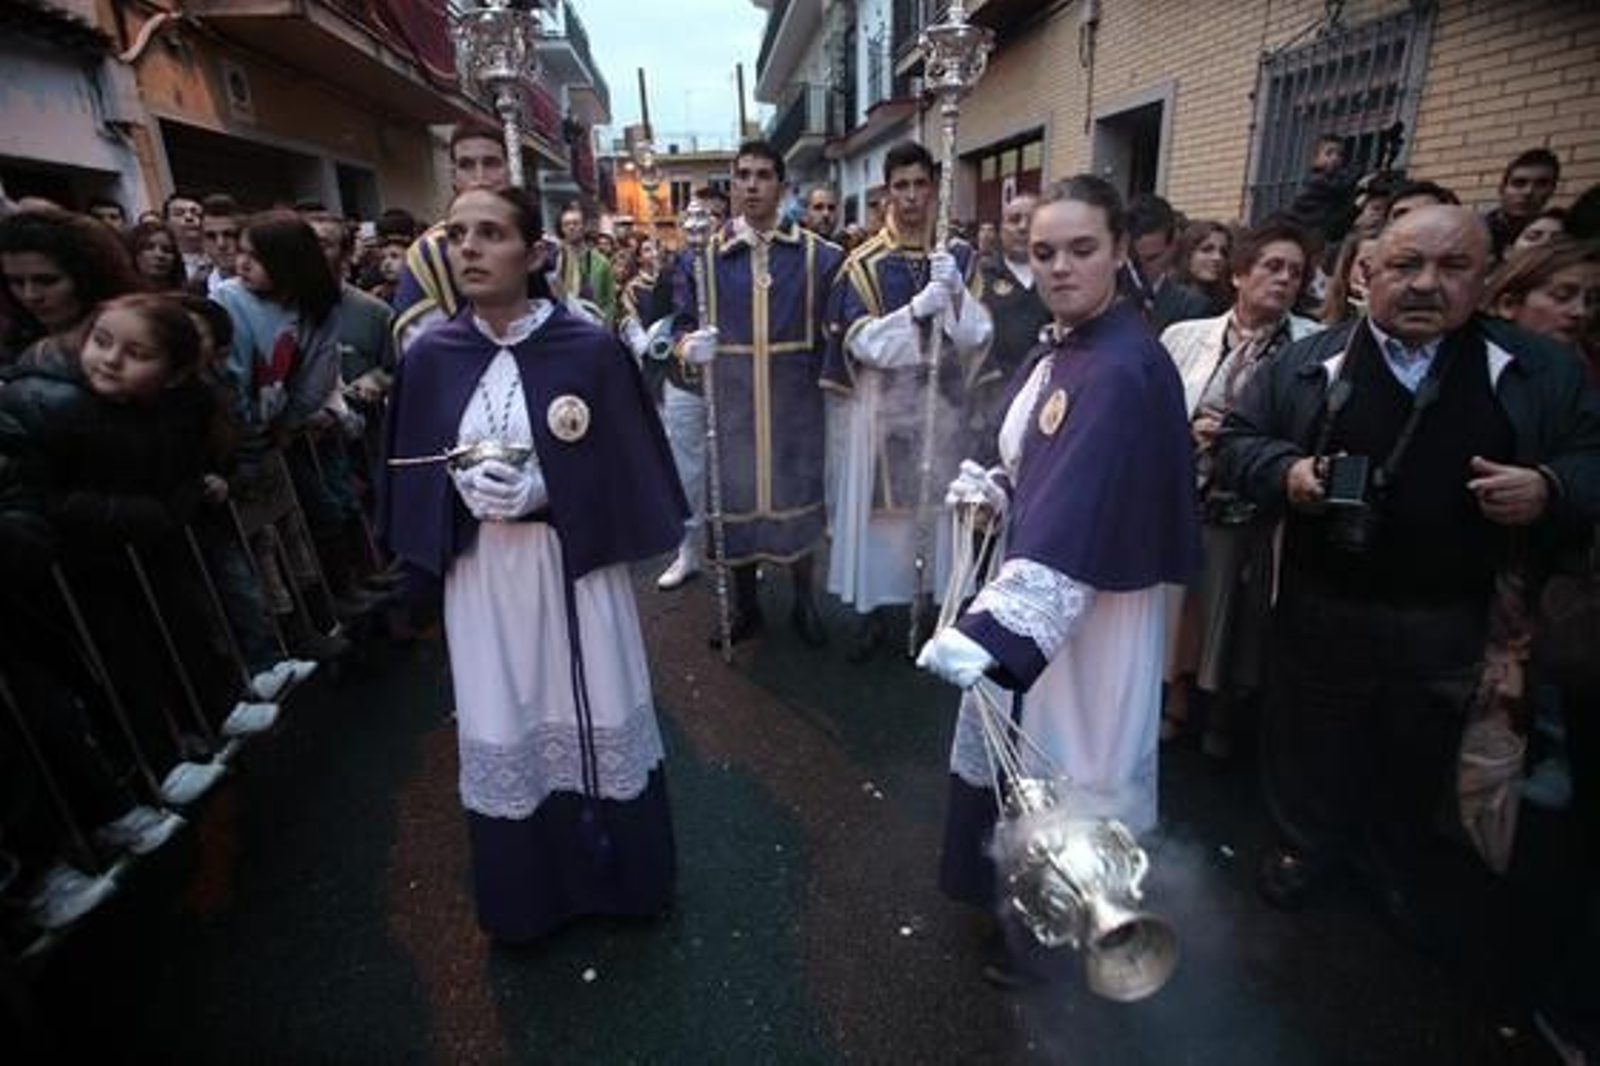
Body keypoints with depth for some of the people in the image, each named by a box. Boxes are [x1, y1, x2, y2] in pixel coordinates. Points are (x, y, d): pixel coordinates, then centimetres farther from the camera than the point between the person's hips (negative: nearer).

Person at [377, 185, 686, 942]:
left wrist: (542, 492, -20)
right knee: (503, 732, 13)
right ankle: (528, 894, 38)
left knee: (595, 719, 10)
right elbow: (415, 480, 6)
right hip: (482, 577, 3)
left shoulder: (591, 350, -8)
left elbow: (625, 472, -6)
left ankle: (624, 876, 37)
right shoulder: (429, 358, 0)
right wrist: (466, 485, -14)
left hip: (575, 568, -2)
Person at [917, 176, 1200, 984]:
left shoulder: (1121, 370, -24)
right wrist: (995, 492, 0)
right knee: (1026, 750, 24)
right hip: (1042, 578, 9)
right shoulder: (1059, 345, 5)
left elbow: (1076, 515, -34)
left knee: (1070, 769, 10)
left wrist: (988, 629, -41)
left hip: (1092, 606, -9)